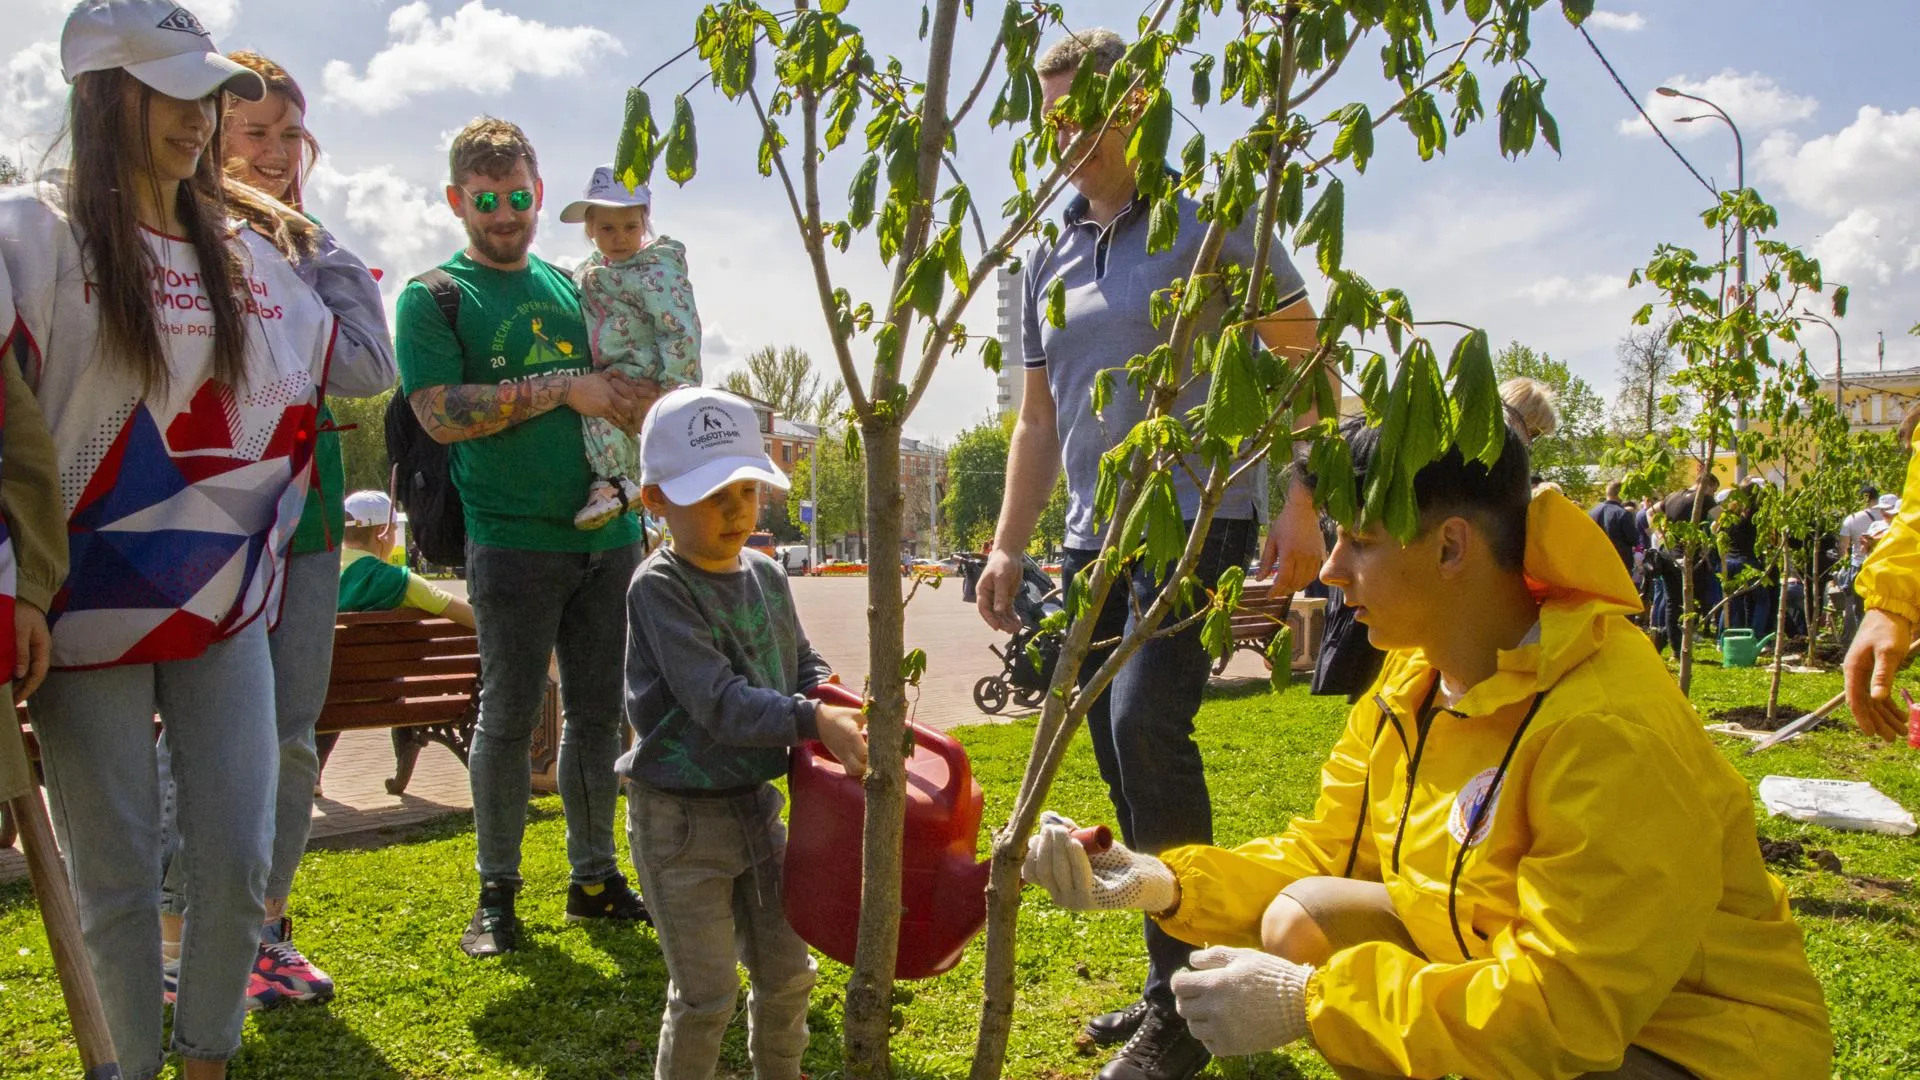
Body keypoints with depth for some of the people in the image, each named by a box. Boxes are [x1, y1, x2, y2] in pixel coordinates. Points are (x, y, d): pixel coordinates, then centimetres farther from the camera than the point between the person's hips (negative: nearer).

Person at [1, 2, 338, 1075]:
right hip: (91, 612, -3)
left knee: (240, 864, 5)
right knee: (119, 878, 5)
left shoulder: (255, 245, 8)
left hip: (225, 610, 3)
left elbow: (304, 406, 19)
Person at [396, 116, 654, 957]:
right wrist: (562, 389, -15)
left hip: (607, 534, 5)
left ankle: (594, 876, 21)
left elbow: (618, 390, 24)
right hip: (513, 540, -5)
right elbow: (441, 414, -12)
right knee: (509, 718, 1)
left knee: (598, 713, 9)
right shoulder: (433, 297, 1)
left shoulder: (570, 287, 17)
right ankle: (497, 893, 15)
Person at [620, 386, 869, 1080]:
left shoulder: (767, 577, 2)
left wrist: (836, 703, -8)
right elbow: (717, 701, -28)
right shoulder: (659, 587, -19)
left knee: (787, 972, 18)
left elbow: (803, 666, 14)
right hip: (680, 819, -6)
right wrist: (813, 722, -36)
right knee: (705, 995, 2)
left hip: (756, 805, 7)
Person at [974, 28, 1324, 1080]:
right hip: (1096, 538, 7)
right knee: (1122, 760, 7)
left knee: (1144, 722, -21)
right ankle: (1175, 986, 22)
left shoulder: (1208, 218, -1)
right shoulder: (1048, 256, 15)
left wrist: (1299, 509, -12)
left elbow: (1301, 358, -2)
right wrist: (1006, 545, 12)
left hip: (1197, 520, -7)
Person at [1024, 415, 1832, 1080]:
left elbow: (1562, 1010, -29)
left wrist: (1310, 1003, -25)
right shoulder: (1415, 677, -2)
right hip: (1530, 987, 8)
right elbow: (1322, 854, 5)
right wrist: (1162, 884, -10)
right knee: (1302, 920, -7)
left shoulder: (1610, 730, -29)